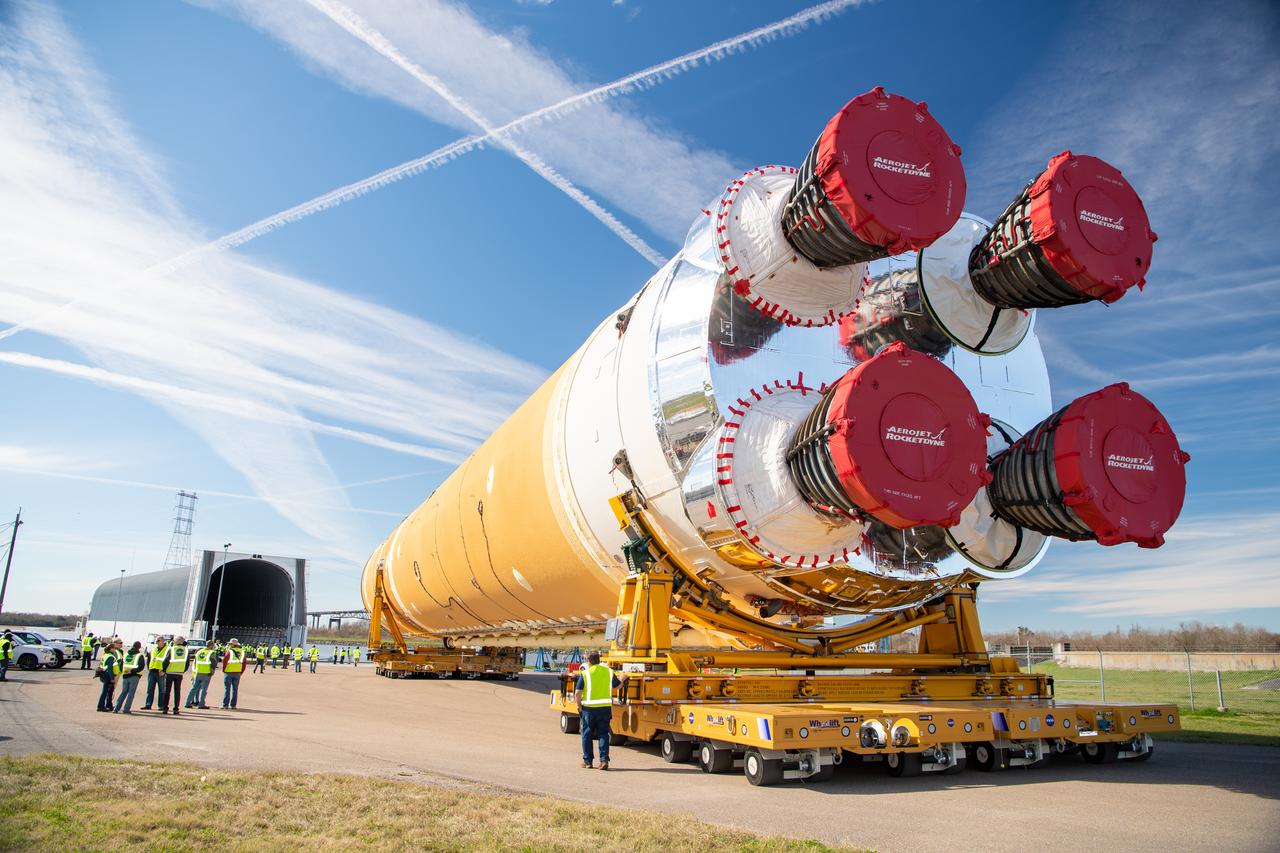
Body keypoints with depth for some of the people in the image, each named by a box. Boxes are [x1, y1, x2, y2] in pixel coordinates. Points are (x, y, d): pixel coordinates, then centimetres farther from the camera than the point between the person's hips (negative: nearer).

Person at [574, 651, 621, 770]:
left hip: (589, 708, -2)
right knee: (603, 734, 7)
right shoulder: (608, 671, 5)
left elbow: (578, 692, -9)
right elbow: (618, 685, 18)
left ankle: (588, 761, 16)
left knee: (587, 735, 11)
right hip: (605, 707, 2)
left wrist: (579, 706, 4)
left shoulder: (585, 673, -4)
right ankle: (604, 759, -3)